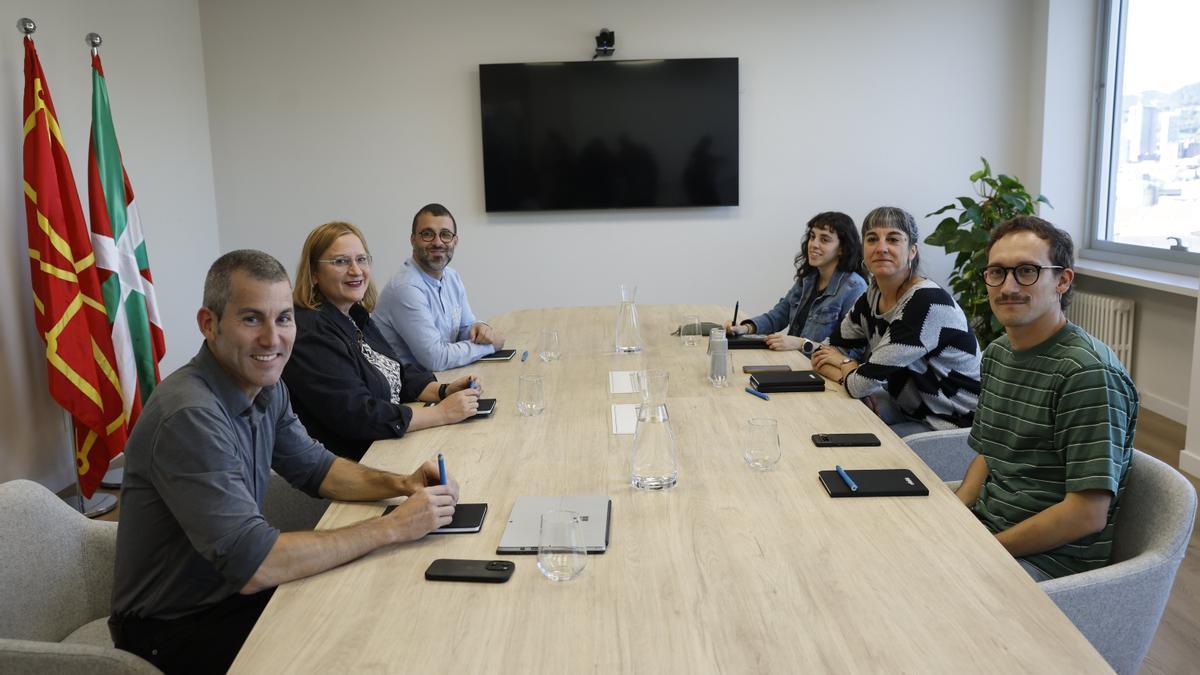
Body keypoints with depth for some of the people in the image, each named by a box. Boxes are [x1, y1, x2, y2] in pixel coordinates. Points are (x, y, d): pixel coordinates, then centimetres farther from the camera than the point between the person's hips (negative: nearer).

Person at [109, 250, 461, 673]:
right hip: (173, 630, -7)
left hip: (234, 589, 7)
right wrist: (392, 528, -27)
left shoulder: (265, 386, -3)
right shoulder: (190, 416, -30)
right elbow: (252, 565, -33)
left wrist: (400, 484, -8)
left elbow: (315, 467, 11)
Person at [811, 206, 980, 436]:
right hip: (910, 411, 7)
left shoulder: (928, 302, -24)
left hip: (956, 425, -7)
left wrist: (845, 364, -2)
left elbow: (863, 383, -24)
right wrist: (850, 370, -16)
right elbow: (824, 352, 5)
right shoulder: (872, 297, 1)